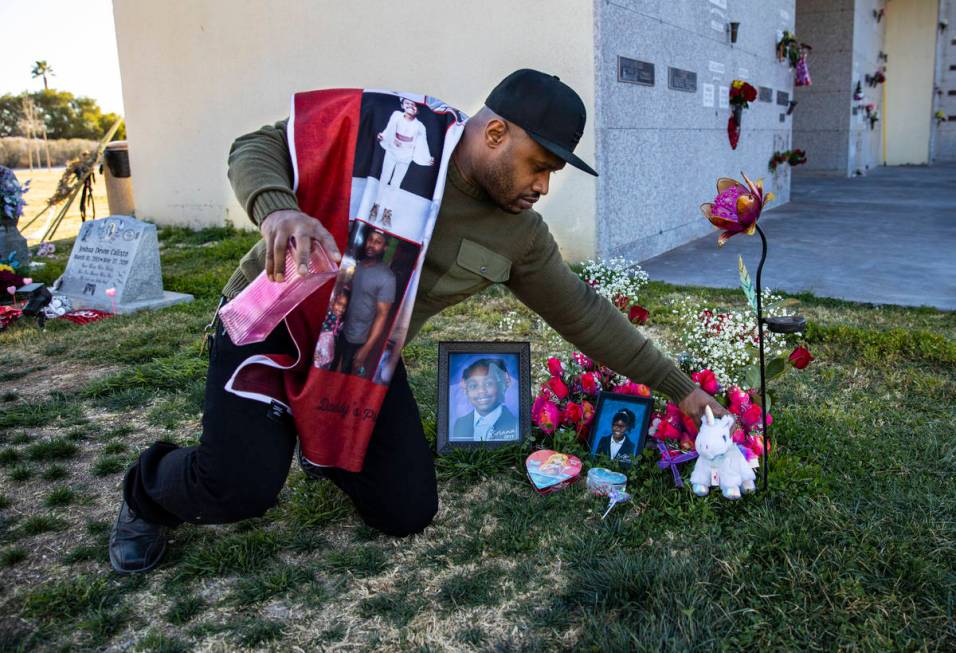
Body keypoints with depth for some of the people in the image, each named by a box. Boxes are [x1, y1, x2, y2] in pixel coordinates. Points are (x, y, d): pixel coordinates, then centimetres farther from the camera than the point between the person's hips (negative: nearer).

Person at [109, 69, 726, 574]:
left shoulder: (520, 235, -4)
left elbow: (584, 314, 4)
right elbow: (259, 147, -13)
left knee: (409, 512, -1)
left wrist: (679, 386, 7)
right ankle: (151, 490, 13)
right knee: (242, 488, -25)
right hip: (274, 323, -5)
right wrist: (278, 209, -37)